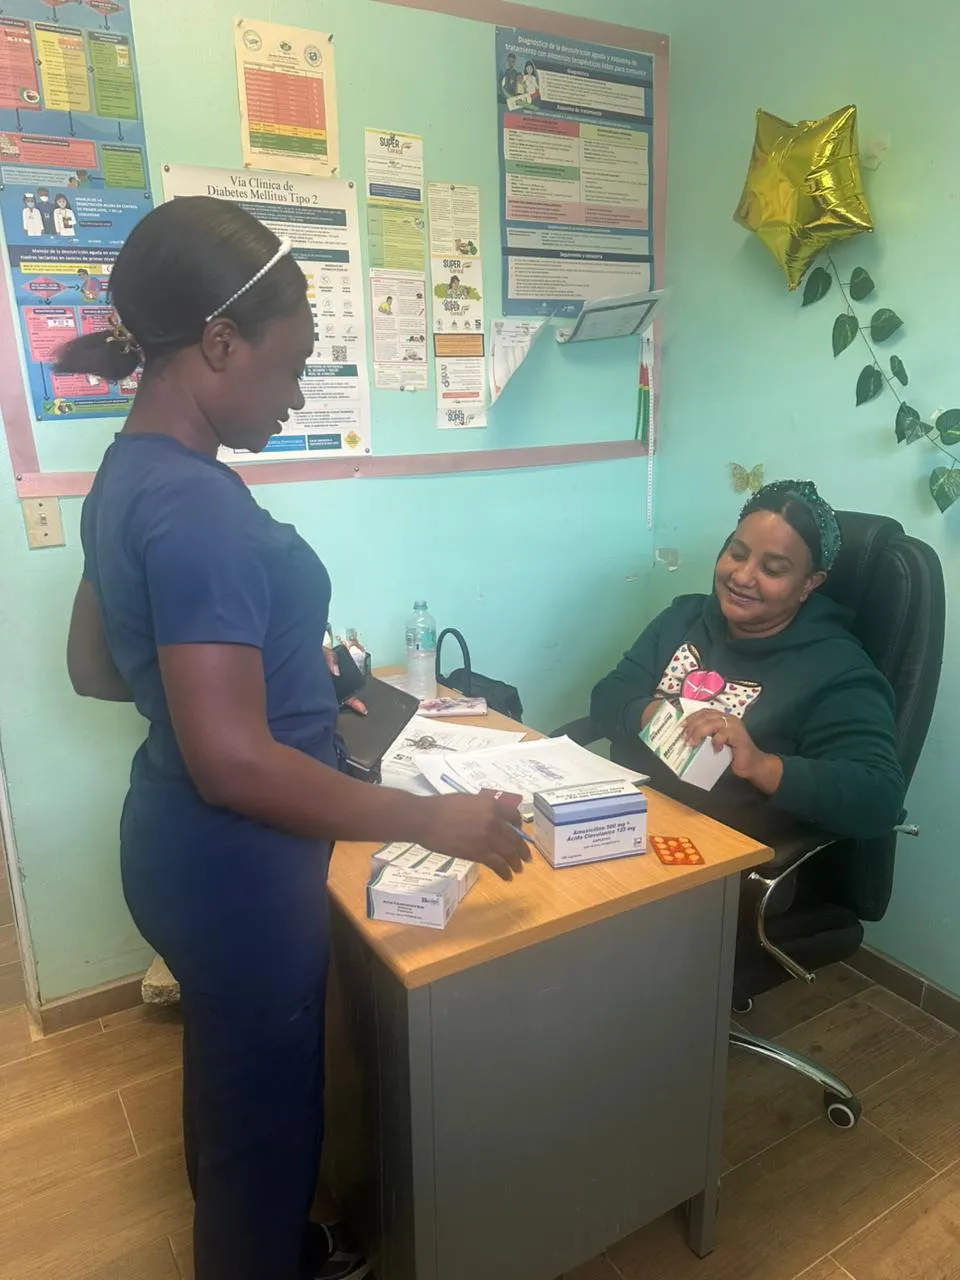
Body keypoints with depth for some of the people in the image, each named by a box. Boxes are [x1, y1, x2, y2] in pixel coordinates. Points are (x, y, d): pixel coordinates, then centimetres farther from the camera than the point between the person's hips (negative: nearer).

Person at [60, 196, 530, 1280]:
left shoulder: (130, 472, 4)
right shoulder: (196, 505, -27)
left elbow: (93, 667, 13)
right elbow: (233, 762, -30)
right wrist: (432, 821, -22)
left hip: (181, 844, 10)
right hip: (233, 866, -10)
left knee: (232, 1080, 31)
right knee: (265, 1111, 16)